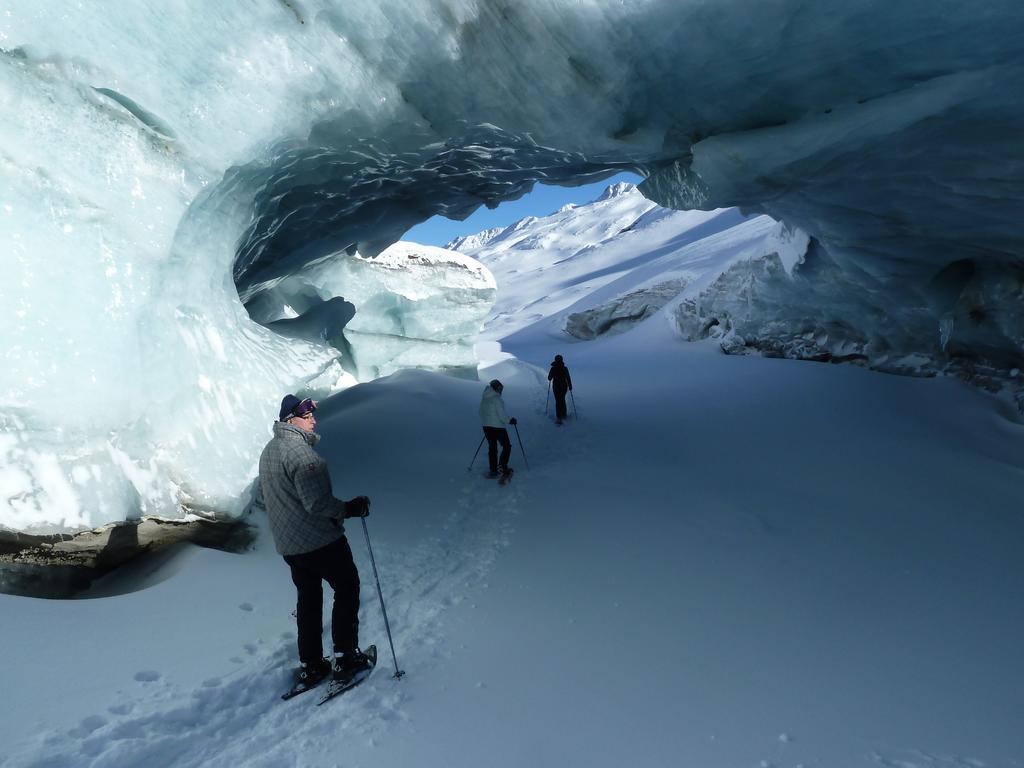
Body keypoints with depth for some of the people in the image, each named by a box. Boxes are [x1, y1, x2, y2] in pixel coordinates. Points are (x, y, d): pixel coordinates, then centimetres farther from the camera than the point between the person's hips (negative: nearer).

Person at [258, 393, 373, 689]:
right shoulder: (300, 451, -23)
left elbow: (265, 496, 21)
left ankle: (310, 666, 26)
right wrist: (349, 508, -15)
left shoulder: (268, 451, 9)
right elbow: (318, 502, -28)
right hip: (320, 540, -9)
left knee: (308, 598, 19)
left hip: (286, 543, 9)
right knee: (347, 588, 9)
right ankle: (345, 658, 13)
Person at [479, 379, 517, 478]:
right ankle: (501, 466, -4)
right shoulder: (497, 399, -17)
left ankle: (493, 470, 19)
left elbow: (481, 413, 15)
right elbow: (502, 414, -18)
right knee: (507, 446, 8)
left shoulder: (484, 398, 7)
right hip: (498, 427, -7)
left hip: (486, 427, 7)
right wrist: (509, 421, -3)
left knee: (492, 448, 16)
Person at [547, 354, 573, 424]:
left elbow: (549, 378, 0)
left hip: (556, 387, -1)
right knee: (562, 400, 20)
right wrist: (570, 387, 1)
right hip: (564, 387, 1)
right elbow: (568, 378, -9)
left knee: (558, 401, 3)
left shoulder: (553, 368, -9)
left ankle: (559, 417, -4)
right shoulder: (565, 368, -9)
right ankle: (564, 414, 29)